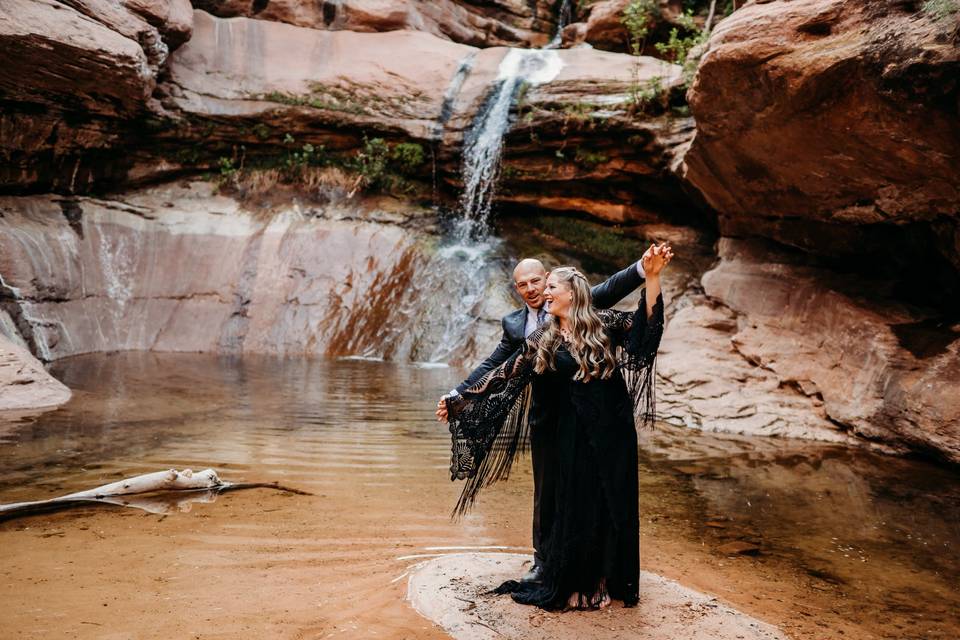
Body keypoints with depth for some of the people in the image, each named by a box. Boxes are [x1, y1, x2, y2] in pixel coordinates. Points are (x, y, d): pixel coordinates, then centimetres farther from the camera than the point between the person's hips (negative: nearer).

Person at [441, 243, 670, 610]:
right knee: (576, 506, 5)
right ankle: (576, 584, 21)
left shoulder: (603, 324, -1)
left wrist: (651, 276, -29)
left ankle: (606, 580, 23)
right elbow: (503, 375, 4)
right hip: (573, 433, 1)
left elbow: (646, 321, -15)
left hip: (612, 429, -1)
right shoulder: (541, 341, 4)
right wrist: (459, 399, 1)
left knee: (612, 504, 7)